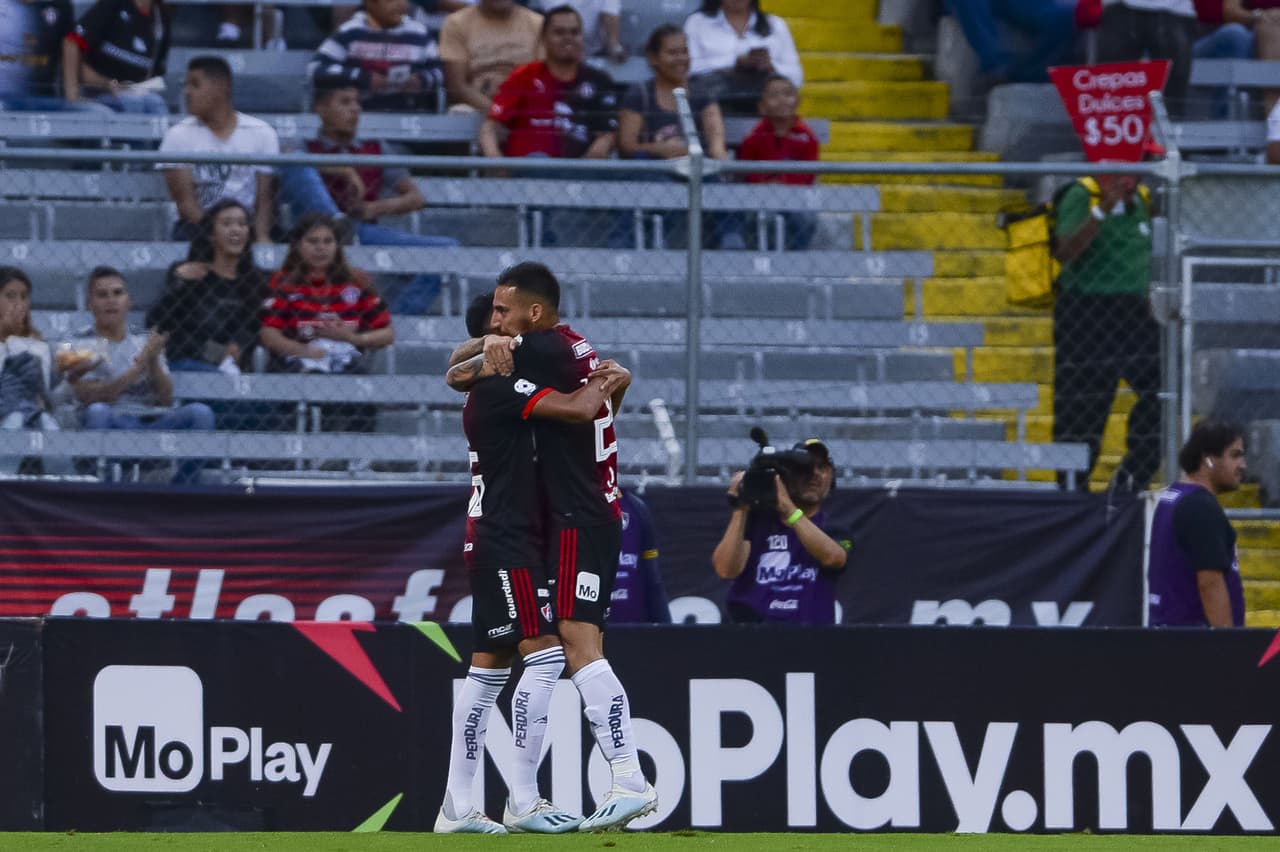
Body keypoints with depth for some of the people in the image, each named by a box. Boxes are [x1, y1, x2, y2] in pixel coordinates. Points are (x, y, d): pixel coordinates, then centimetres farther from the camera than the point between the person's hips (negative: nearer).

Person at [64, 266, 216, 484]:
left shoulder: (144, 342, 17)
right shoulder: (81, 344, 6)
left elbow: (166, 400, 8)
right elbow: (90, 396, -11)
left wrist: (154, 361, -9)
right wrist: (139, 367, -16)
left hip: (153, 422, 3)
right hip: (113, 425, -3)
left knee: (200, 413, -24)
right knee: (97, 412, -37)